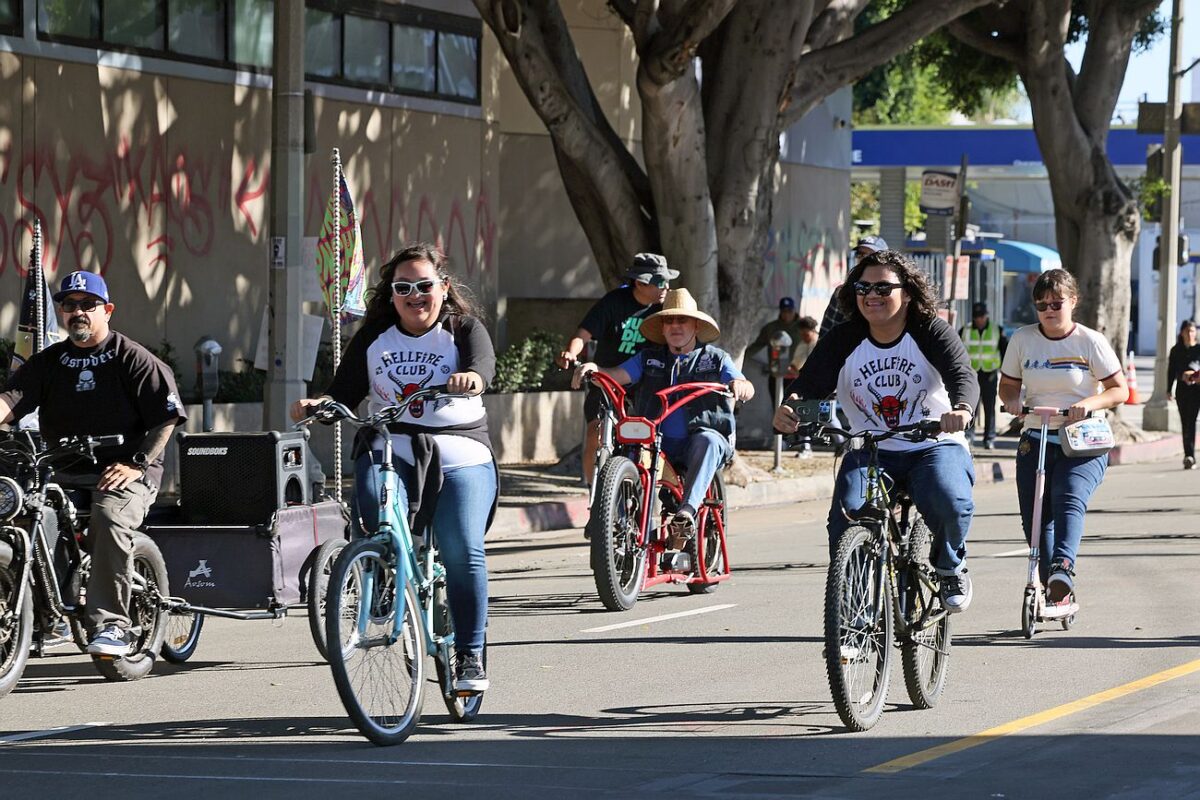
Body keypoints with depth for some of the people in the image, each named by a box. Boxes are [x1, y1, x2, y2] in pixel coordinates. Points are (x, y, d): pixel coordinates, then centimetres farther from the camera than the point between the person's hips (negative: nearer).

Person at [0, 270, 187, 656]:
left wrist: (137, 464, -11)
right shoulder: (48, 361, 15)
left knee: (109, 520, -36)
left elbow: (166, 418, 0)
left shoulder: (132, 359, 4)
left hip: (123, 474, -4)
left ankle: (110, 623, -33)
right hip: (62, 473, 4)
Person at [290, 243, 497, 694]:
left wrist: (472, 377, -40)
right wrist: (318, 405, -14)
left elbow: (484, 362, -15)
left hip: (458, 457, -1)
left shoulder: (464, 329, 5)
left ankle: (470, 655, 1)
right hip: (388, 452, 1)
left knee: (463, 554, -12)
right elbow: (346, 392, 9)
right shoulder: (374, 337, 13)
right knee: (378, 529, -29)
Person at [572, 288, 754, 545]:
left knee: (708, 441, -37)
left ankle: (687, 511, -49)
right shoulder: (649, 359, 17)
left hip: (699, 440, -2)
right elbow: (616, 376, 4)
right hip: (658, 443, 2)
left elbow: (747, 389, -3)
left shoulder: (715, 358, 11)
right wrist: (593, 369, -18)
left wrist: (740, 386, -28)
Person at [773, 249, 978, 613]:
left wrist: (961, 408, -47)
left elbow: (962, 374, -23)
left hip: (933, 447, -2)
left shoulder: (932, 333, -6)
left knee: (950, 502, -31)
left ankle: (950, 565, 1)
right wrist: (790, 407, -36)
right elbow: (811, 381, -10)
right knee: (847, 514, -27)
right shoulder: (842, 340, 1)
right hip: (868, 451, 2)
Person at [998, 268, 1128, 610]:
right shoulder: (1023, 339, 5)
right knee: (1034, 517, -1)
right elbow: (1007, 385, 14)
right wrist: (1011, 401, -10)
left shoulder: (1090, 342, -3)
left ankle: (1063, 566, -45)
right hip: (1035, 438, 4)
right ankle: (1054, 591, 12)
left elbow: (1119, 389, -2)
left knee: (1069, 498, -29)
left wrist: (1089, 403, -21)